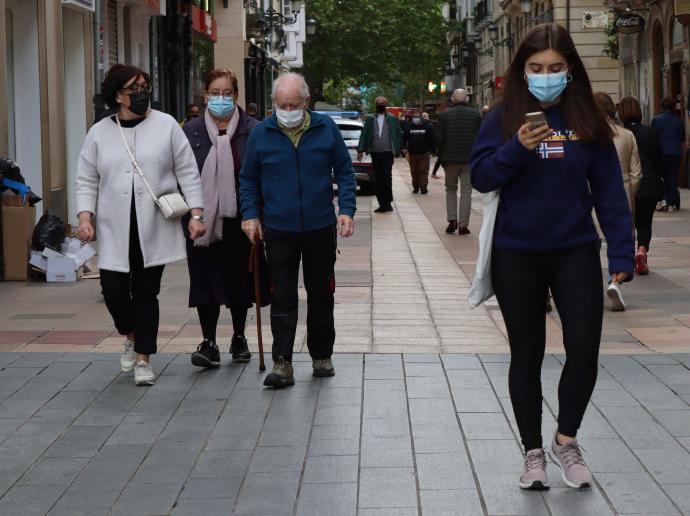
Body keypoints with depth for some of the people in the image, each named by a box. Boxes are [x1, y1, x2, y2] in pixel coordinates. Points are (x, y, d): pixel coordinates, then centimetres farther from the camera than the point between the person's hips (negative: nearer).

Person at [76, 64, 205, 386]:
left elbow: (188, 173, 2)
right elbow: (87, 181, 7)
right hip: (116, 231, 1)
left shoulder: (166, 126, 1)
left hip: (155, 228, -1)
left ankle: (143, 359, 14)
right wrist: (85, 218, -6)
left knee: (146, 293, 2)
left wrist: (196, 214, -5)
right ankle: (131, 336, 29)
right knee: (114, 291, -3)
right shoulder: (99, 133, 5)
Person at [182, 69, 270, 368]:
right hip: (204, 219, 0)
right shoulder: (191, 131, 4)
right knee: (206, 280, -3)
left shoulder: (252, 130, -1)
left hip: (238, 218, 0)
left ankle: (239, 338, 27)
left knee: (239, 279, 11)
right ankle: (208, 343, 1)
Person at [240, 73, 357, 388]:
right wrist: (251, 214, -1)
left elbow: (345, 172, 5)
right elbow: (248, 179, 9)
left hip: (321, 229, 1)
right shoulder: (261, 133, -1)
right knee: (282, 299, -3)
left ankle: (322, 357, 25)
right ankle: (282, 364, -2)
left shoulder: (326, 129, -1)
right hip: (278, 231, -1)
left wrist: (346, 209, -5)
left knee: (321, 296, 11)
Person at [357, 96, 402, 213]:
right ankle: (382, 204, 9)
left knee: (387, 177, -12)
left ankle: (388, 202, -3)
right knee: (378, 179, 4)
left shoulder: (392, 119, 5)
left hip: (388, 153, -2)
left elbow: (399, 135, 7)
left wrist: (397, 150, -1)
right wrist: (360, 150, -1)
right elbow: (364, 134, 7)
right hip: (375, 153, 3)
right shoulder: (370, 119, 9)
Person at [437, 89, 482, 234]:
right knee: (466, 192, 5)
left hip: (450, 159, 0)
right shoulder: (476, 115, 1)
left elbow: (439, 138, -4)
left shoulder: (446, 115, -2)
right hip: (470, 161, 0)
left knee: (450, 189, 15)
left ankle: (452, 220, 4)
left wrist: (442, 157, 6)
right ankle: (463, 225, 1)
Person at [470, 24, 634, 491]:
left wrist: (622, 253, -7)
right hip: (516, 255, 0)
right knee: (527, 354, 9)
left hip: (575, 251, 1)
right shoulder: (504, 118, -1)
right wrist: (518, 149, -24)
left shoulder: (588, 121, 0)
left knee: (584, 350, -5)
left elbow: (609, 191, 0)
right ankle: (533, 452, 22)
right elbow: (480, 176, -7)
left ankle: (566, 439, 20)